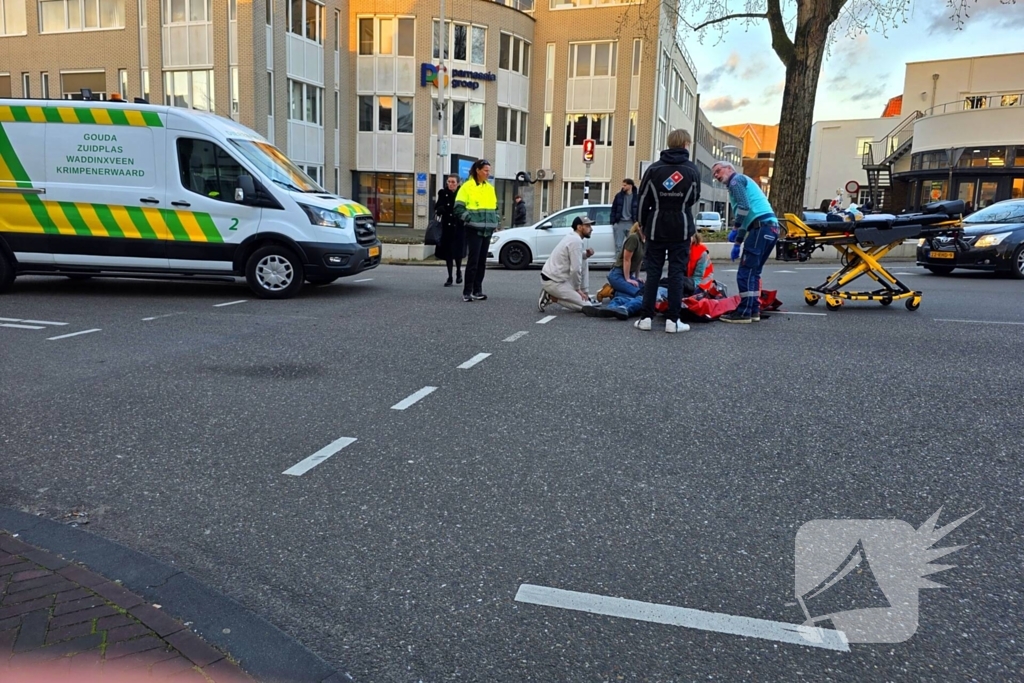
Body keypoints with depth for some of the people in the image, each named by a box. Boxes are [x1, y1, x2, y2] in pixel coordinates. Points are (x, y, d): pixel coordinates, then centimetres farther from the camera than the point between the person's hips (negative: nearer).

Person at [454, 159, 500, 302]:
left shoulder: (490, 188, 14)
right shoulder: (467, 186, -5)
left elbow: (495, 207, 24)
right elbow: (459, 208, -7)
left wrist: (495, 221, 11)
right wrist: (470, 219, -15)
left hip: (487, 230, 6)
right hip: (474, 229, -6)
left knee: (482, 261, 7)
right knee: (473, 260, -10)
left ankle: (477, 290, 14)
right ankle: (467, 292, -4)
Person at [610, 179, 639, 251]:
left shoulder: (637, 196, -1)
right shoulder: (619, 195, 4)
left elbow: (639, 210, 1)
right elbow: (613, 209, 6)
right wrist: (613, 222, -1)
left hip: (631, 223, -1)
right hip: (620, 223, 1)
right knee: (618, 245, 1)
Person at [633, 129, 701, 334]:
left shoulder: (654, 168, -2)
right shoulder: (693, 169, -2)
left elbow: (643, 199, 0)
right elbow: (694, 199, 9)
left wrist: (643, 225, 11)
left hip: (656, 227, 1)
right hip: (681, 228, -1)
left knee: (653, 272, 6)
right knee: (676, 272, 3)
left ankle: (646, 317, 5)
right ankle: (672, 319, 0)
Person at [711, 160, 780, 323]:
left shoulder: (736, 179, 3)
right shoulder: (745, 182, 31)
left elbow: (744, 207, -14)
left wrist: (736, 225, -3)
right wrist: (738, 242, 29)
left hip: (761, 226, -10)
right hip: (771, 227, 10)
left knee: (746, 271, -9)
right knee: (753, 271, 14)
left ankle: (744, 312, -9)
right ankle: (754, 310, 15)